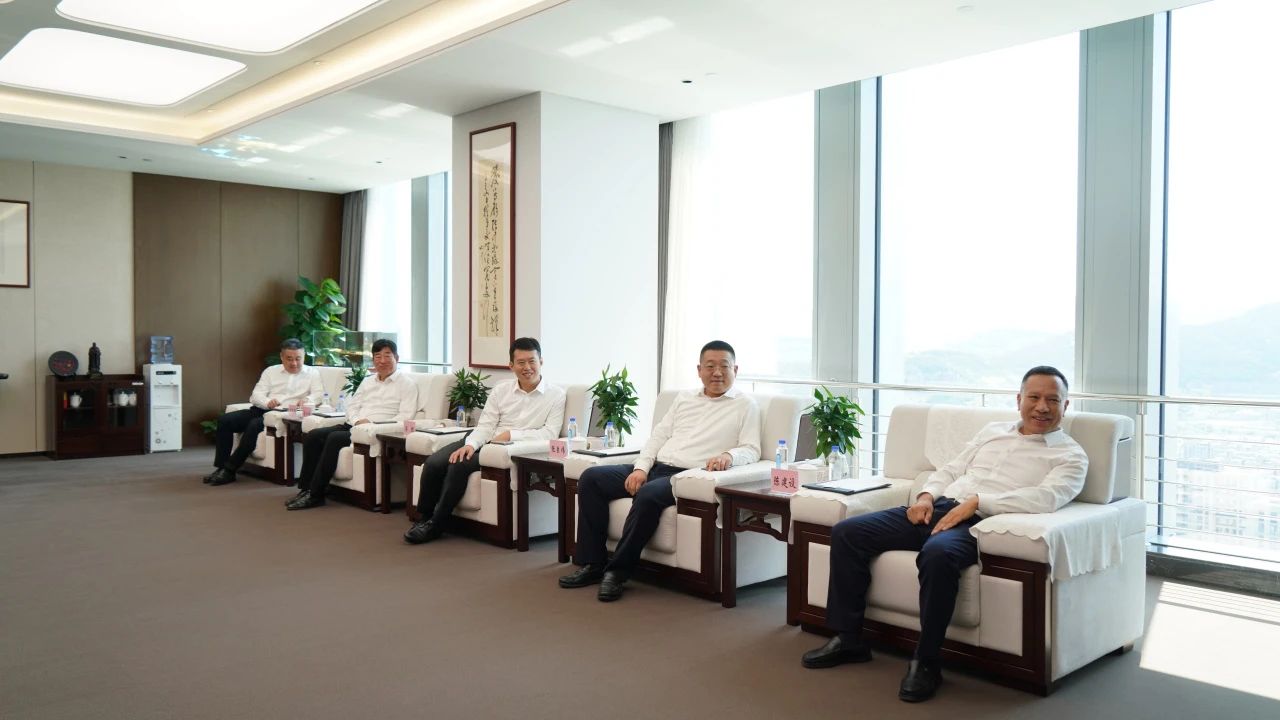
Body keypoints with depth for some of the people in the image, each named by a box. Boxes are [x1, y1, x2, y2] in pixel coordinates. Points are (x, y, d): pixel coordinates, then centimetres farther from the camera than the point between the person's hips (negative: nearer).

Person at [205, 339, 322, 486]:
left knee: (255, 425, -32)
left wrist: (307, 399, -28)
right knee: (225, 420, -16)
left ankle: (230, 470, -23)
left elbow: (319, 395, -4)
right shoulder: (271, 371, 18)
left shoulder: (312, 373, 10)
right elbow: (256, 395, 8)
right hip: (262, 410, 5)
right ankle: (221, 467, -13)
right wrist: (267, 402, -16)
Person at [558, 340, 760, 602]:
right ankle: (592, 563, -7)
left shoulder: (746, 406, 8)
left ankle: (618, 570, -21)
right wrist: (640, 468, 1)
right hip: (655, 468, 6)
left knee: (648, 494, -37)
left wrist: (729, 455, -24)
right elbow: (658, 436, 18)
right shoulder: (684, 399, 22)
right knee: (591, 478, -10)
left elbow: (752, 450, -1)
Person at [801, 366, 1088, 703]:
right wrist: (926, 495, 2)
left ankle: (926, 661, -21)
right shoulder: (993, 431, 25)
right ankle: (848, 638, 0)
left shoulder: (1071, 455, 8)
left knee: (937, 554, -41)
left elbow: (1045, 498, -12)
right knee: (847, 532, -11)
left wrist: (976, 501, -19)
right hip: (938, 509, 6)